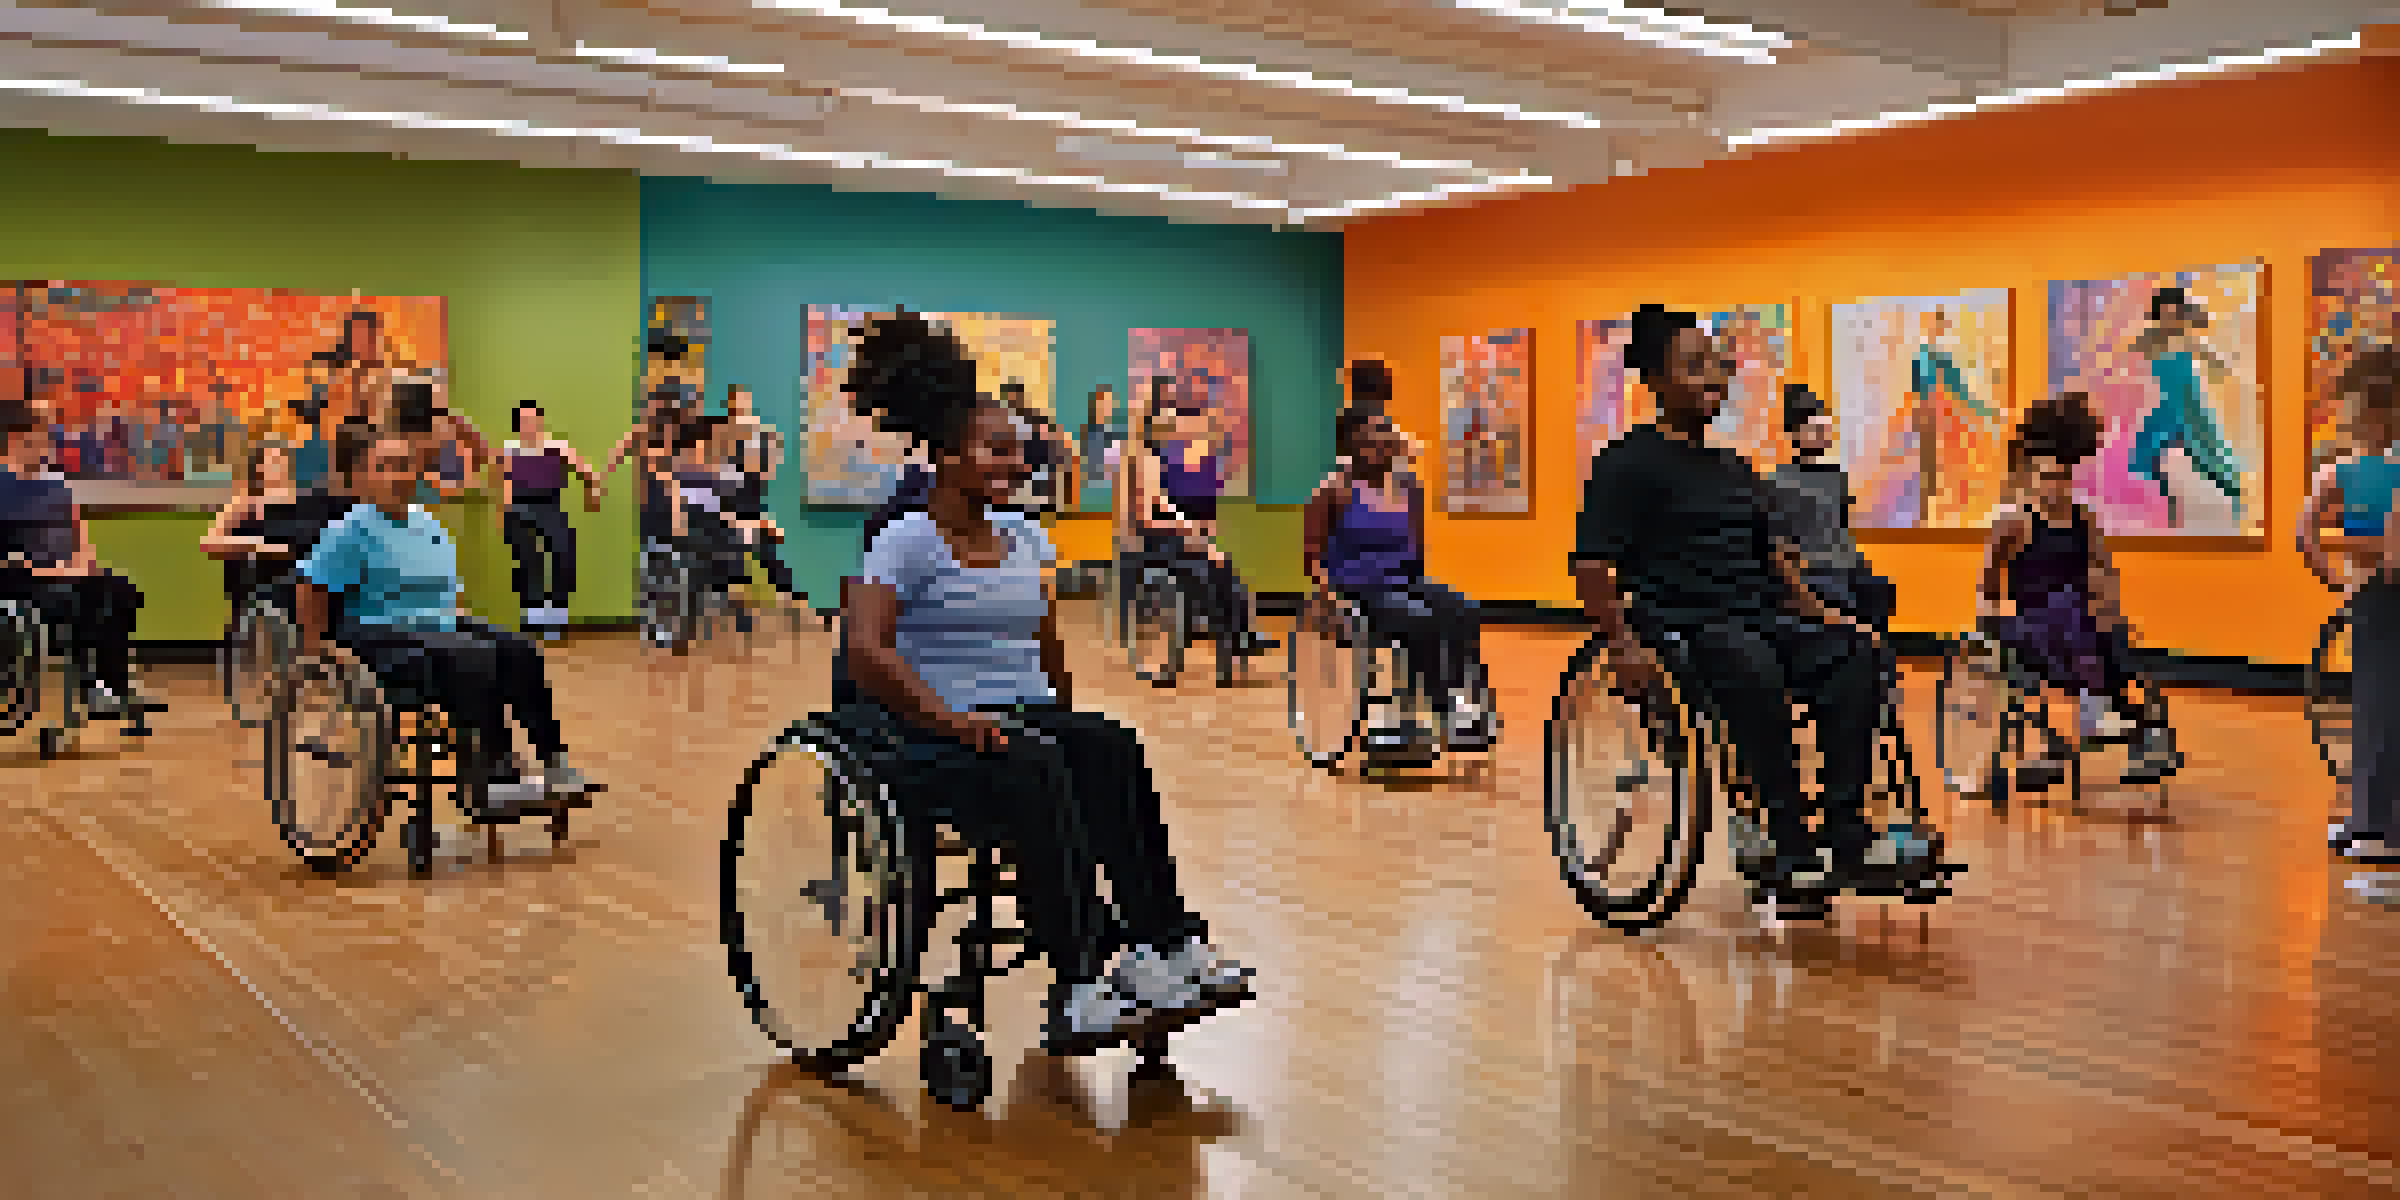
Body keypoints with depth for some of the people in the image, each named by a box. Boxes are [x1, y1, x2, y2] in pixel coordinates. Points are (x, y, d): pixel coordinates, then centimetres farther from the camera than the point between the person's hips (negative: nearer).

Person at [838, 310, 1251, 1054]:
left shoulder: (1027, 539, 16)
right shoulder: (909, 542, -4)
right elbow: (864, 649, -18)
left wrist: (1067, 717, 12)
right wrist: (950, 719, -27)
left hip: (1025, 715, 6)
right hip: (925, 735, -6)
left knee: (1112, 750, -26)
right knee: (1032, 772, -37)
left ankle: (1166, 945, -31)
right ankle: (1085, 978, -40)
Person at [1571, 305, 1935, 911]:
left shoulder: (1734, 468, 23)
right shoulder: (1630, 462, -1)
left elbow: (1771, 554, 28)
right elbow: (1590, 564, -9)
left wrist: (1819, 613, 14)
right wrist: (1623, 644, -21)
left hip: (1756, 617, 7)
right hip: (1677, 624, -7)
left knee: (1854, 655, -20)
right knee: (1756, 674, -38)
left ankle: (1844, 831, -23)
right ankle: (1792, 846, -32)